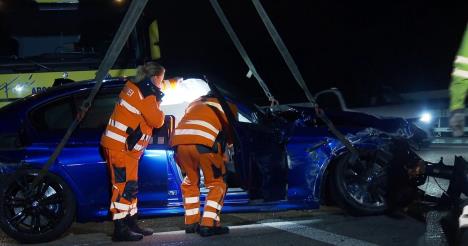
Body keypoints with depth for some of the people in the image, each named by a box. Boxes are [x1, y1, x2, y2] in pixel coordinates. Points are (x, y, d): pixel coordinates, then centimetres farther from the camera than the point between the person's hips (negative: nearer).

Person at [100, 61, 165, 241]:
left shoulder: (134, 87, 13)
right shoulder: (146, 94, -15)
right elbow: (157, 121, -12)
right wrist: (157, 105, 5)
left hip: (126, 147, 10)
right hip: (120, 146, -10)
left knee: (130, 186, 14)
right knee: (124, 186, -10)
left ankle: (131, 224, 21)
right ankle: (120, 229, -10)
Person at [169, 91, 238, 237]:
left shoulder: (195, 103, 40)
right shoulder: (228, 104, 29)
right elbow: (232, 133, 35)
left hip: (179, 140, 5)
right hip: (203, 142, -4)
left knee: (190, 181, 25)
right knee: (217, 184, 11)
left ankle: (191, 223, 23)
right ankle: (208, 225, -1)